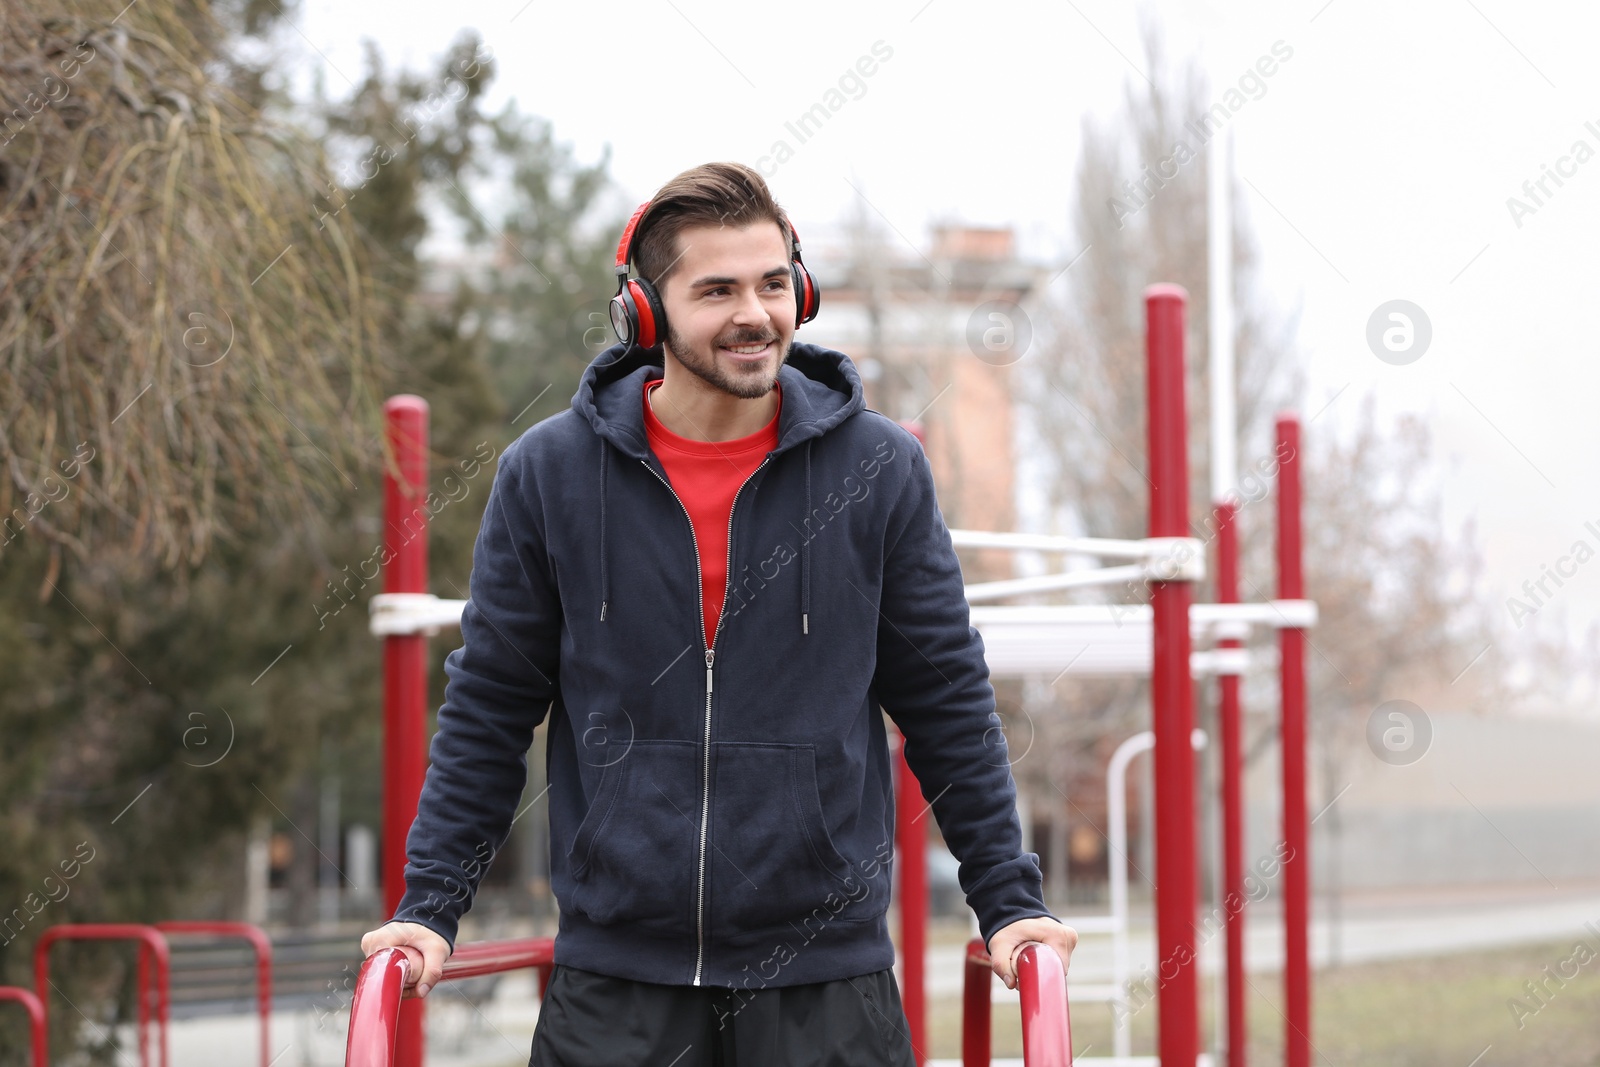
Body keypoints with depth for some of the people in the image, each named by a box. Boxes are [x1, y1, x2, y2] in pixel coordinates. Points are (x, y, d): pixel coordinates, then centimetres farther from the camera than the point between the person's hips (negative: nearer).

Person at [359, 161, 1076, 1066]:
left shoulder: (880, 469, 1)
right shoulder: (548, 473, 1)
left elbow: (951, 708, 8)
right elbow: (488, 713, 8)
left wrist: (1011, 901, 5)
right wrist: (430, 907, 3)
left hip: (826, 984, 0)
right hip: (614, 982, 0)